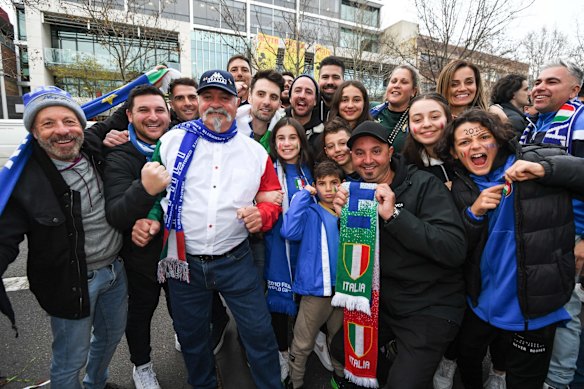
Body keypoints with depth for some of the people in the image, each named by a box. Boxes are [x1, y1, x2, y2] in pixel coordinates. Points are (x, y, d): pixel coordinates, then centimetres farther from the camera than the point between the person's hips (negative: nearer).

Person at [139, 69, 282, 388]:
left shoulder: (255, 151, 1)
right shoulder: (173, 140, 0)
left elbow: (273, 198, 6)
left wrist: (262, 214, -14)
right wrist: (149, 217, -5)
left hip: (235, 261, 0)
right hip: (184, 261, 1)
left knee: (259, 332, 7)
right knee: (191, 335, 21)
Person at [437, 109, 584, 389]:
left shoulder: (539, 160, -10)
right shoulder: (459, 188, -2)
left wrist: (545, 169, -27)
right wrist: (473, 213, -21)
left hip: (535, 310, -3)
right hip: (481, 304, 4)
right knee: (466, 363, 26)